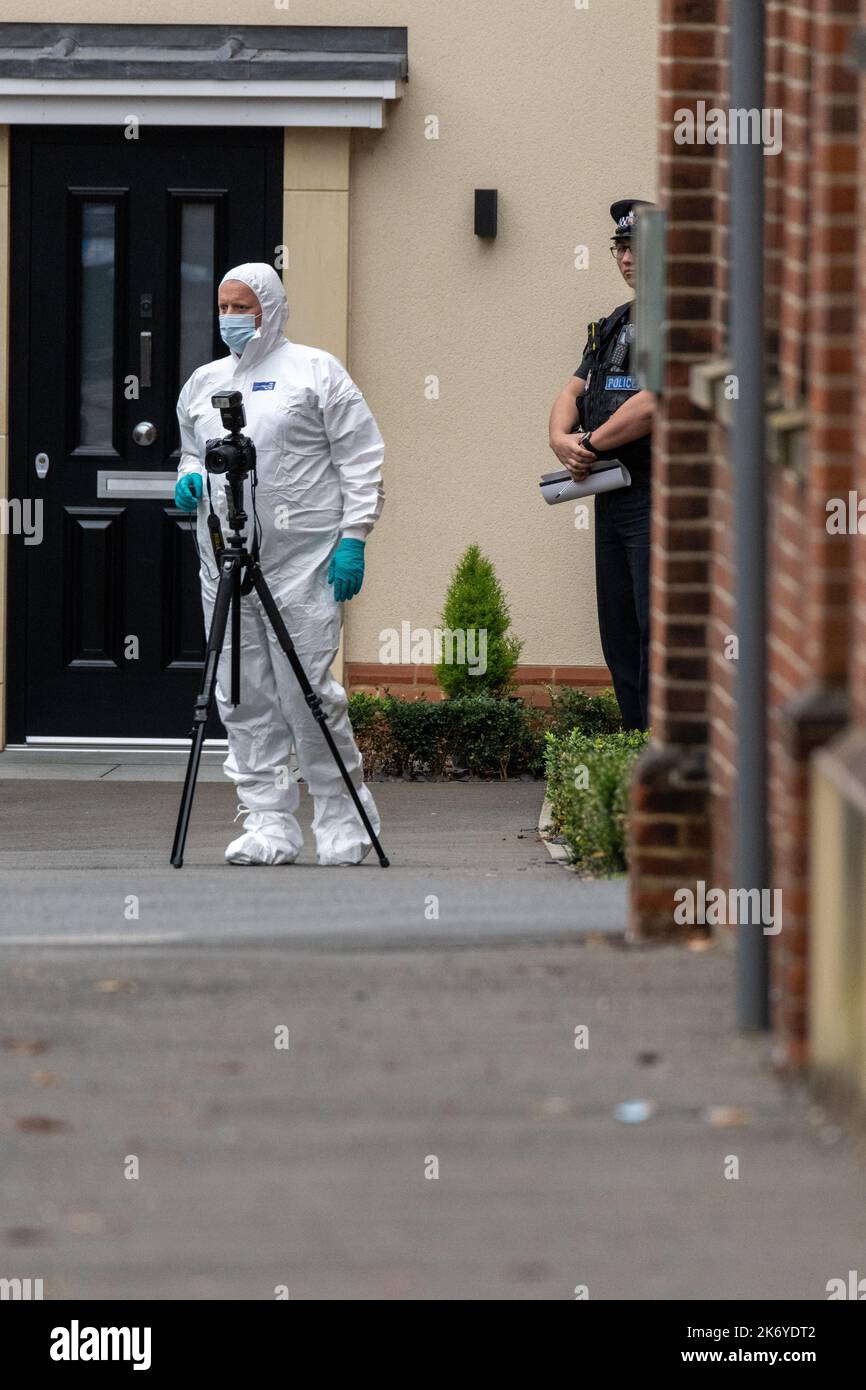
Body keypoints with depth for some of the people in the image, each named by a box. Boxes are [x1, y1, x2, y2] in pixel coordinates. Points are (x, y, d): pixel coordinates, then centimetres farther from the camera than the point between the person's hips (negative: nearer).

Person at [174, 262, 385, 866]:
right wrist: (189, 478, 6)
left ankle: (343, 817, 4)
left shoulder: (316, 371, 3)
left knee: (307, 690, -9)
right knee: (245, 699, 2)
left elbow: (361, 459, 0)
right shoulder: (203, 383, 18)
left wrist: (354, 537, -9)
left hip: (304, 560, -5)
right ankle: (269, 824, 6)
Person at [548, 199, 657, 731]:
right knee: (620, 641, 10)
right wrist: (563, 440, -4)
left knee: (659, 637, -13)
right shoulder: (613, 326, 20)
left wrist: (591, 443, -8)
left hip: (660, 503, -9)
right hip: (613, 501, 9)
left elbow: (655, 402, -19)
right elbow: (573, 394, 18)